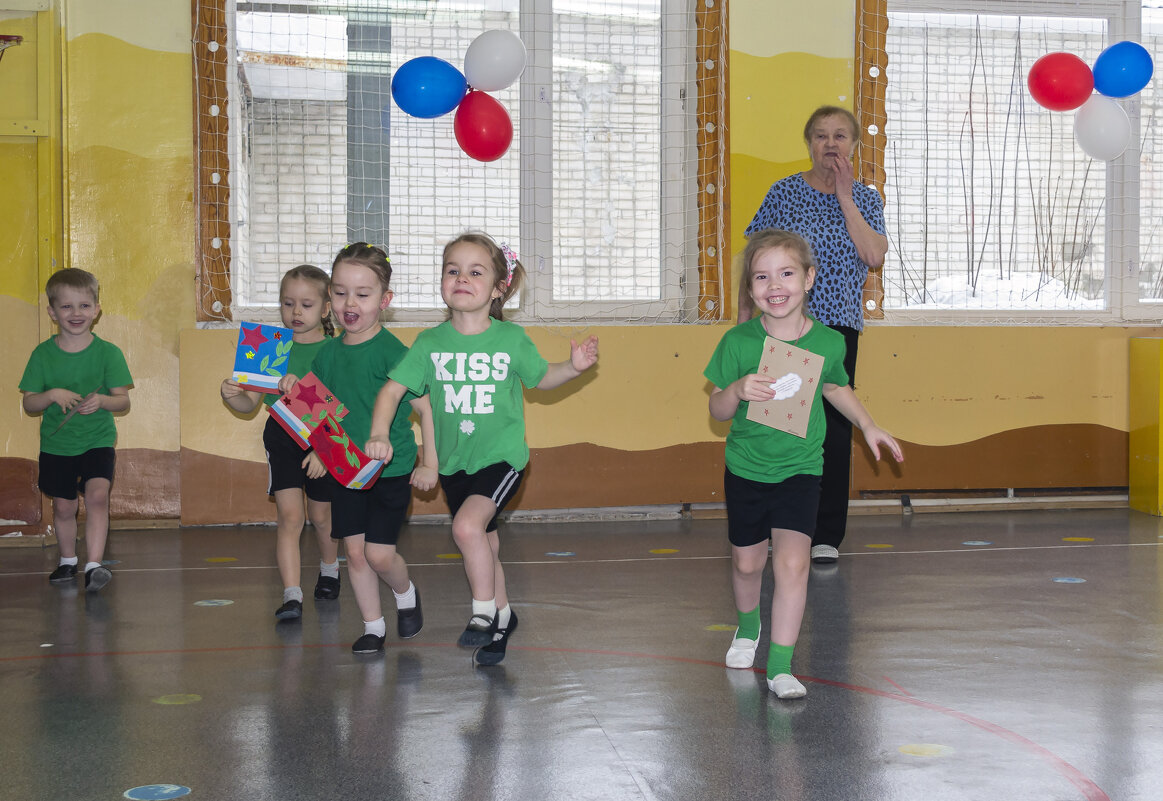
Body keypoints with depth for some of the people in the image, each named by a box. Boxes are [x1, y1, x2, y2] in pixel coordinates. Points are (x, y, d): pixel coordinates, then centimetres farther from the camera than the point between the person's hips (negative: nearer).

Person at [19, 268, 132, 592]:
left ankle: (94, 565, -22)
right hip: (56, 443, 2)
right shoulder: (43, 354, -2)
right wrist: (52, 395, -22)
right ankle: (68, 562, 33)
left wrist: (102, 400, -27)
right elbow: (29, 404, -2)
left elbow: (123, 401, -6)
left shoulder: (108, 352, -5)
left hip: (98, 440, -2)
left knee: (97, 494, -21)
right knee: (63, 506, 10)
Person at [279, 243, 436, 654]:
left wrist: (429, 464, -10)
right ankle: (373, 625, 21)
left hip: (391, 470, -5)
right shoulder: (328, 354, 2)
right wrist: (295, 389, -5)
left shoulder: (392, 352, -16)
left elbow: (426, 407, -11)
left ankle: (406, 593, 26)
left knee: (379, 555, -6)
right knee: (354, 551, 5)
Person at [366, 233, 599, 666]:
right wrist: (379, 434, -20)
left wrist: (574, 365, -10)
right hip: (454, 463, 4)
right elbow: (392, 389, -5)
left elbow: (542, 377, 9)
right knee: (484, 548, 16)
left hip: (502, 456, -3)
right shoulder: (430, 343, -5)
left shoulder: (512, 339, -7)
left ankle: (484, 615, -6)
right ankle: (502, 616, 40)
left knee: (467, 525, -26)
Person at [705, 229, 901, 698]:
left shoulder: (828, 342, -8)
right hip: (746, 469, 1)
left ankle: (781, 665, -4)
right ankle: (748, 625, 46)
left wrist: (867, 425, 9)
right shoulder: (738, 342, -13)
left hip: (800, 470, 0)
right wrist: (738, 390, -26)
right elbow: (717, 410, -6)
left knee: (792, 563, -13)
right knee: (747, 563, 15)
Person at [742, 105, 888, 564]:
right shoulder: (784, 192, 3)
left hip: (838, 326, 1)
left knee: (835, 430, 0)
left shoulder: (865, 199, 8)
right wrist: (745, 317, 0)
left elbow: (875, 256, -9)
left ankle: (828, 535, 10)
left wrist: (844, 196, -9)